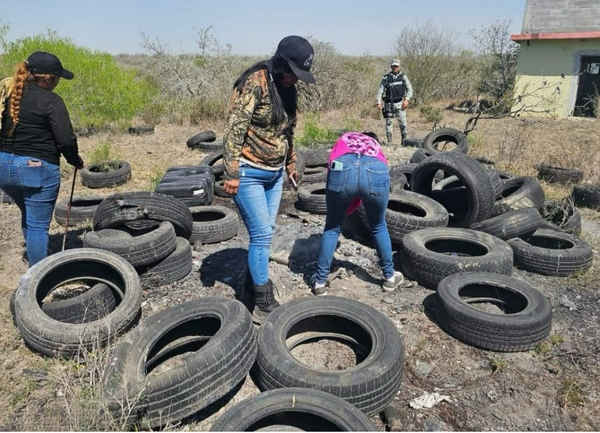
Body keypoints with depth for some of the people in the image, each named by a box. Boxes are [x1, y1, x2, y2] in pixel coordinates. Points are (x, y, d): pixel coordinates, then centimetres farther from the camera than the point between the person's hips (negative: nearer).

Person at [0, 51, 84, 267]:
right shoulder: (50, 101, -13)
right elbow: (66, 140, -17)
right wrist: (76, 161, 0)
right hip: (37, 168, -7)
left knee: (28, 216, 26)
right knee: (38, 226, 2)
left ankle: (34, 265, 40)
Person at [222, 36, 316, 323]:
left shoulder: (287, 89, 9)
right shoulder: (254, 83, -16)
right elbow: (234, 129, -20)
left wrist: (291, 164, 23)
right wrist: (231, 173, -22)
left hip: (274, 173, 8)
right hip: (249, 173, -8)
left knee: (264, 234, 11)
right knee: (262, 235, -6)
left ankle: (250, 293, 26)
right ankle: (264, 304, 7)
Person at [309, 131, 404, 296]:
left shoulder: (344, 139, 40)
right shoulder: (376, 145, 42)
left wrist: (338, 210, 32)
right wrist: (346, 210, 40)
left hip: (343, 168, -1)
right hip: (376, 171, 1)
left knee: (332, 227, 22)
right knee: (378, 226, 28)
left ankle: (320, 282, 29)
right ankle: (390, 277, 42)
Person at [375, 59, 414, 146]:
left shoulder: (403, 77, 9)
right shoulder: (386, 78, 6)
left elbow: (409, 89, 7)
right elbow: (380, 90, 3)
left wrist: (407, 99, -9)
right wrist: (378, 103, -9)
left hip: (400, 103, 0)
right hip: (389, 103, 0)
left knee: (402, 122, -4)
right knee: (388, 122, -2)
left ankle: (404, 141, 6)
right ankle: (389, 142, 4)